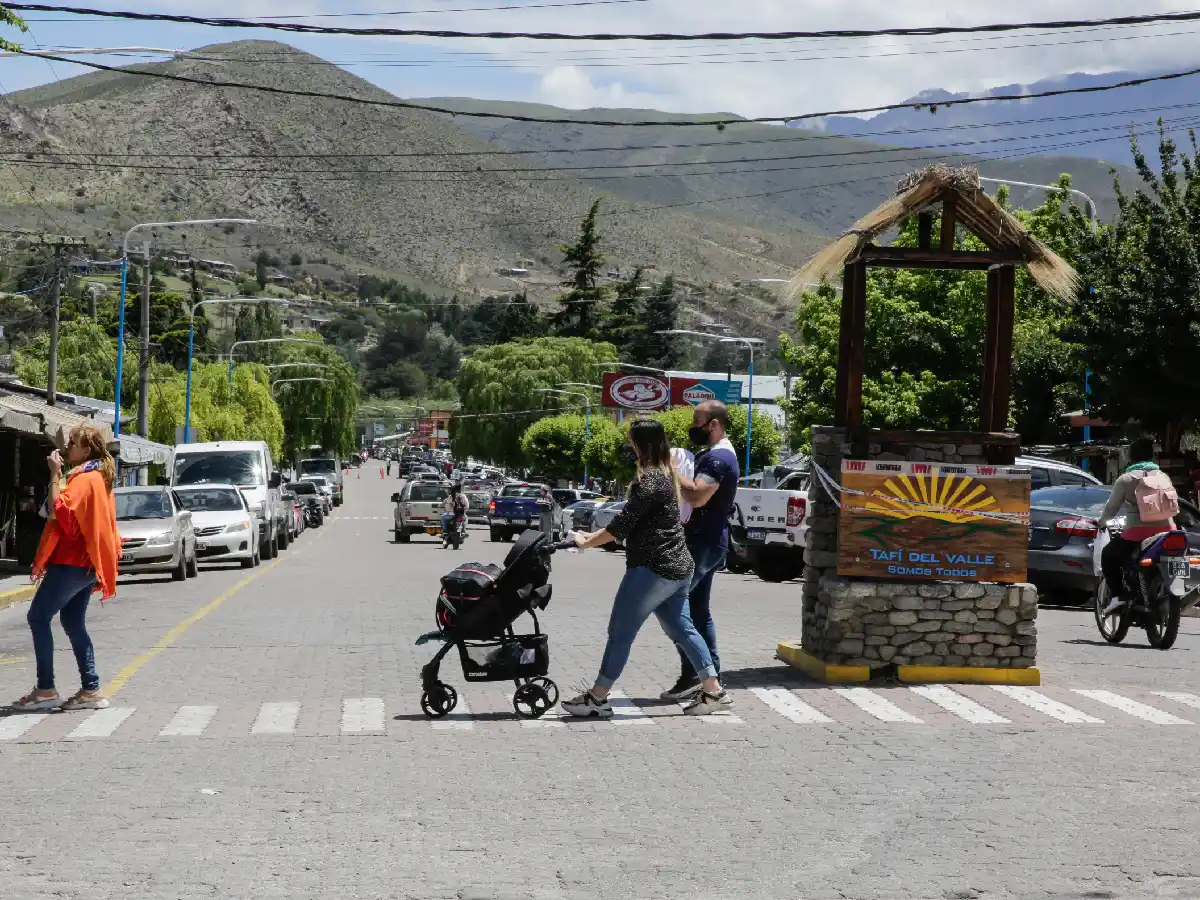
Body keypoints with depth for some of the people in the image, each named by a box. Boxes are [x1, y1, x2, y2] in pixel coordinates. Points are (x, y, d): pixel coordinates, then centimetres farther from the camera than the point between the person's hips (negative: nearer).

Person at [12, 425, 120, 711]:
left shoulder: (83, 478, -14)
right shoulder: (98, 476, 17)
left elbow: (58, 510, -24)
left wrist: (55, 474, -20)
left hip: (71, 562, -10)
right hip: (84, 562, 10)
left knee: (38, 617, -6)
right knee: (73, 623, 11)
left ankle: (45, 689, -7)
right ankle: (91, 690, 7)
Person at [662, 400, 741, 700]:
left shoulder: (718, 458, -16)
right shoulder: (714, 454, 18)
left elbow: (697, 496, -30)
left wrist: (672, 471, -19)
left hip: (704, 543, -11)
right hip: (706, 542, 11)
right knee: (698, 610, 14)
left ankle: (692, 675, -12)